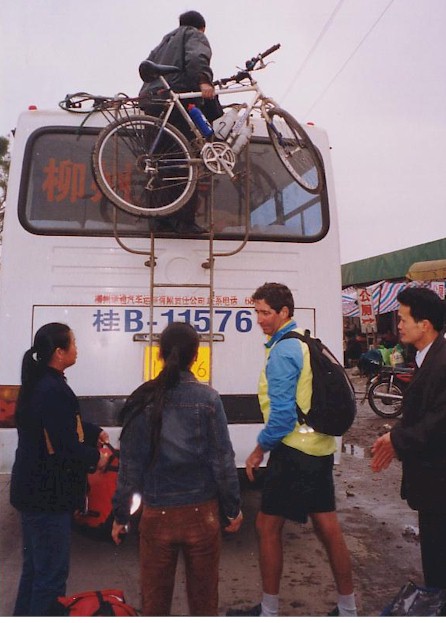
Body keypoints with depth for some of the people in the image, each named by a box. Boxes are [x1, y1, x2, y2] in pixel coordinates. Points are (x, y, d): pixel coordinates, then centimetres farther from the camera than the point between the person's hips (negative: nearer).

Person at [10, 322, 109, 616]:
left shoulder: (38, 383, 6)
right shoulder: (53, 391, -27)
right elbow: (67, 448, -26)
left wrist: (94, 432, 12)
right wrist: (95, 457, -9)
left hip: (33, 489, 10)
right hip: (48, 494, -10)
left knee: (35, 567, 25)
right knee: (52, 573, 5)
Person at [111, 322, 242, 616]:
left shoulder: (143, 400, -7)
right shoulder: (208, 398, -10)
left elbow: (130, 464, -4)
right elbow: (223, 460, -7)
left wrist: (121, 515, 6)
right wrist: (233, 509, 5)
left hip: (157, 515, 1)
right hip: (202, 514, 0)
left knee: (155, 597, 18)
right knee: (203, 596, 18)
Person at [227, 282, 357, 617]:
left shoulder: (282, 351, -17)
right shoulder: (306, 343, 11)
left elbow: (282, 413, -21)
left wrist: (259, 450, -9)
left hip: (294, 451, -9)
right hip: (320, 447, 9)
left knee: (268, 526, 5)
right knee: (327, 526, 16)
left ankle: (269, 610, 19)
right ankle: (348, 608, 28)